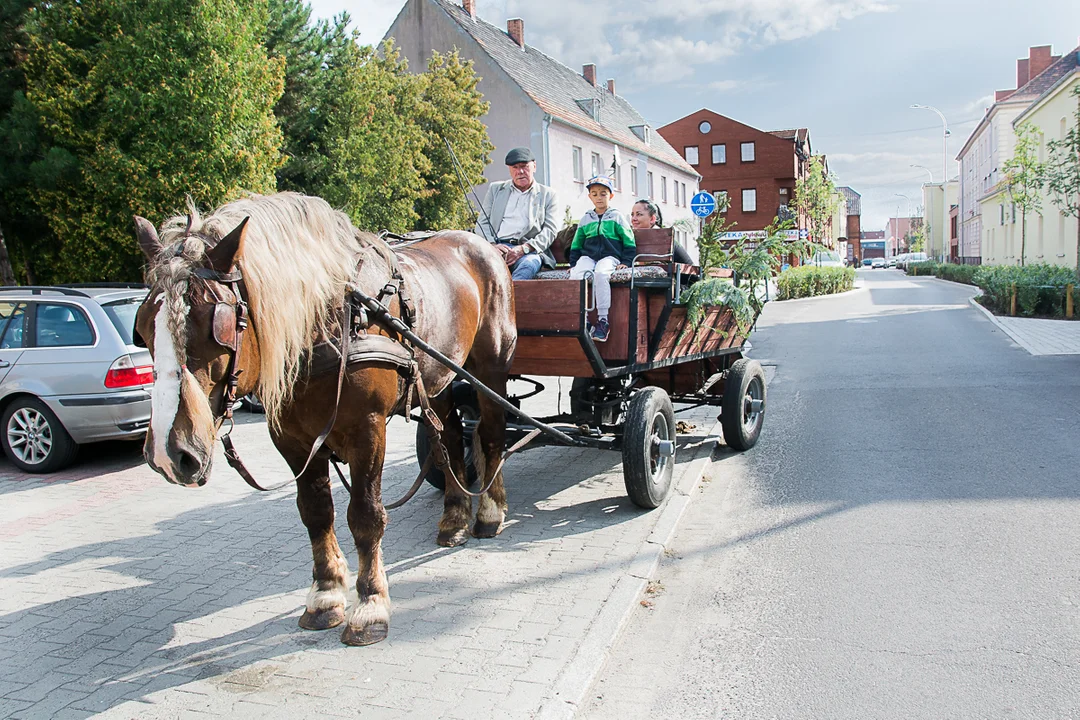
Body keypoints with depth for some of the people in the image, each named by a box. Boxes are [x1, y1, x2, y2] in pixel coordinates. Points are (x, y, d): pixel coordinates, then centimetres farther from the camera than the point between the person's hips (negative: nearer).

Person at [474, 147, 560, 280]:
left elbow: (550, 230, 6)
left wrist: (524, 249, -12)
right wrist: (492, 245, -7)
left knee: (530, 264, -38)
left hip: (529, 251, -1)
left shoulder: (548, 195, 17)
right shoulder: (495, 189, 23)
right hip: (496, 248, 2)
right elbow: (482, 223, 16)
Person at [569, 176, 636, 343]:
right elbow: (576, 245, 25)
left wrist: (626, 262, -1)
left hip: (609, 256, -3)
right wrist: (573, 263, 14)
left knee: (601, 273, -37)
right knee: (576, 275, -30)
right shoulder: (585, 219, 21)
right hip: (588, 256, 3)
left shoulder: (617, 217, 12)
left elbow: (629, 242, 10)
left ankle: (602, 320, -35)